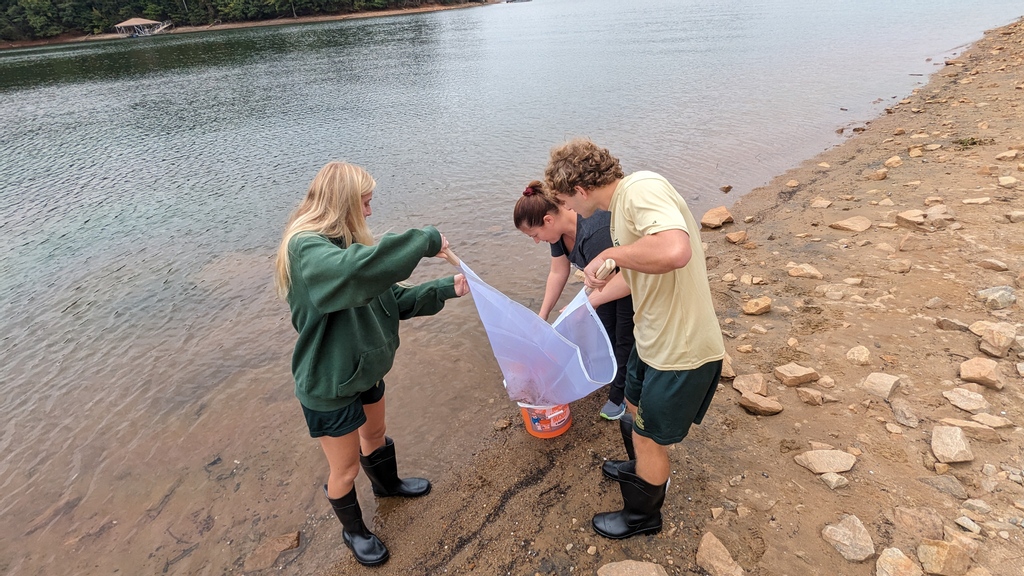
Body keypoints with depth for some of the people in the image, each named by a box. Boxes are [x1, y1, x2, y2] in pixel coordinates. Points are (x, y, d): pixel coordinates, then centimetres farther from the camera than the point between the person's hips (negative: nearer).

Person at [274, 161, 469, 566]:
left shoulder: (345, 244, 1)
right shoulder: (306, 248, -28)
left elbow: (392, 298, 5)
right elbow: (353, 272, -50)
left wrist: (445, 289, -3)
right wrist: (424, 241, -40)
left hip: (365, 369, 8)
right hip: (328, 385, -8)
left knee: (375, 435, 31)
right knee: (345, 469, 15)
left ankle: (387, 484, 60)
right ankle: (354, 531, 43)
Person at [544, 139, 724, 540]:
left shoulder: (642, 188, -25)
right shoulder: (623, 205, 5)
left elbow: (674, 250, -44)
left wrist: (609, 255, -28)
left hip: (681, 352, -9)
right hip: (654, 340, 9)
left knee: (649, 438, 13)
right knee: (635, 409, 30)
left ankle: (642, 515, 42)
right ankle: (641, 469, 61)